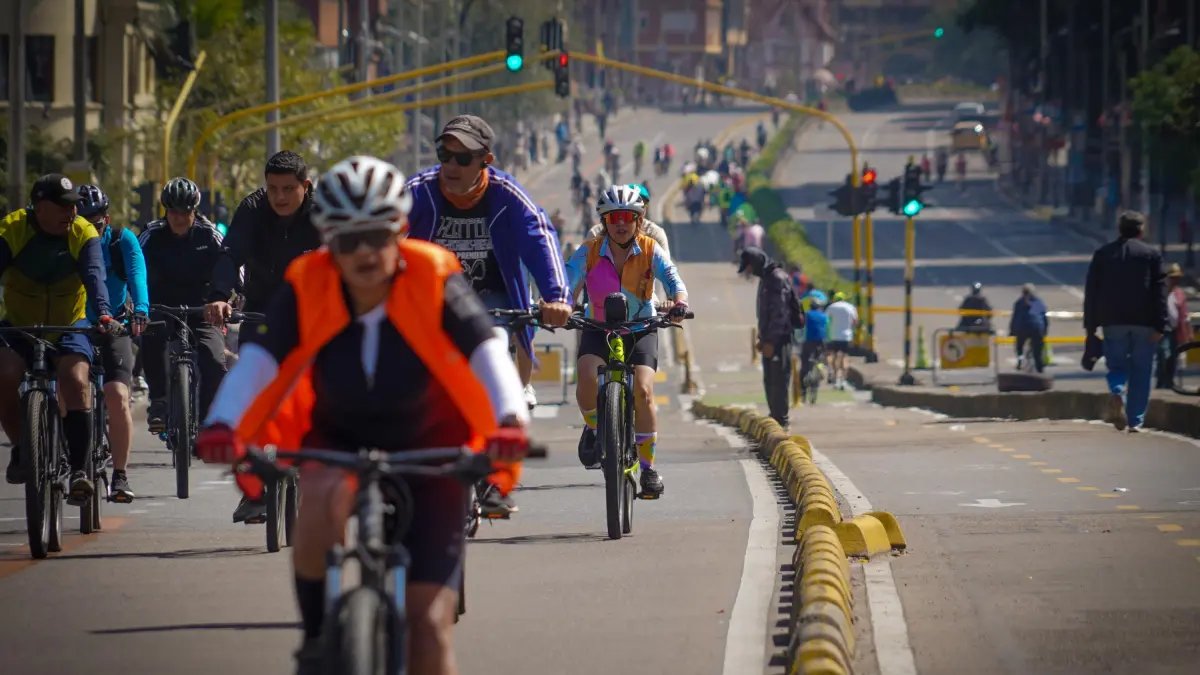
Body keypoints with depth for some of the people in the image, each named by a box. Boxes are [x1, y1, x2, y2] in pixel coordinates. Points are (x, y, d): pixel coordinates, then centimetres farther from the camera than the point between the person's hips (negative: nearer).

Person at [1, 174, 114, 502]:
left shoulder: (83, 234, -11)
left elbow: (94, 276, -24)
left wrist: (103, 314, -42)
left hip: (68, 327, 0)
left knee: (76, 382, -24)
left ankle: (78, 469, -22)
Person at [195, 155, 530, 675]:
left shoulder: (434, 283, -20)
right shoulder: (307, 288, -16)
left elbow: (487, 354, -31)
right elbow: (258, 361, -27)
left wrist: (509, 421, -51)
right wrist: (224, 426, -46)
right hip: (339, 442, 1)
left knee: (429, 622, -9)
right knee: (322, 494, -37)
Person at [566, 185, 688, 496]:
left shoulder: (650, 250, -12)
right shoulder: (589, 252, -12)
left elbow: (672, 277, -25)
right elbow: (568, 281, -25)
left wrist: (679, 302, -48)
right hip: (598, 328, 0)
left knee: (643, 392, -19)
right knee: (587, 379, -28)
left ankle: (648, 467, -5)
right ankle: (593, 427, 4)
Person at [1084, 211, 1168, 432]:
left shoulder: (1102, 253, 8)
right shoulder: (1151, 254, 1)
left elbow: (1091, 290, 8)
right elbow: (1159, 291, -5)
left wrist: (1090, 324, 11)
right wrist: (1160, 325, -6)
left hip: (1113, 322, 2)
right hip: (1143, 322, -2)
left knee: (1117, 366, 10)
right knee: (1141, 372, 5)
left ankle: (1117, 394, -21)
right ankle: (1135, 420, 2)